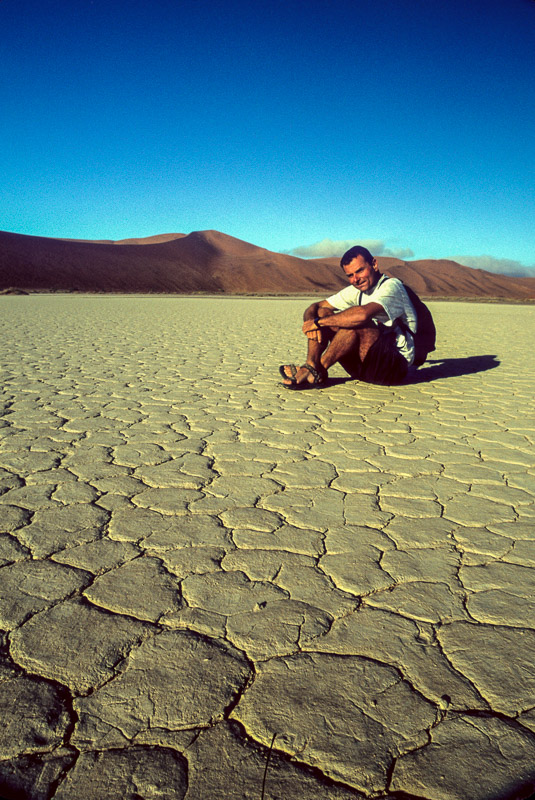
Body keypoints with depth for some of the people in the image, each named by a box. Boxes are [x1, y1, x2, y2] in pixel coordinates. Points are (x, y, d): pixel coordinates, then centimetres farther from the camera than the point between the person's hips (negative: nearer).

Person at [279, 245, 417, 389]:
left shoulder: (392, 286, -14)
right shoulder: (355, 291, 10)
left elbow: (363, 314, -35)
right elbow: (313, 308, 9)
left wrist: (318, 322, -25)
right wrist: (312, 321, -16)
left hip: (397, 364, -7)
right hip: (364, 366, 7)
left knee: (356, 322, -33)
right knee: (321, 312, -2)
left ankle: (317, 372, -22)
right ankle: (311, 365, -22)